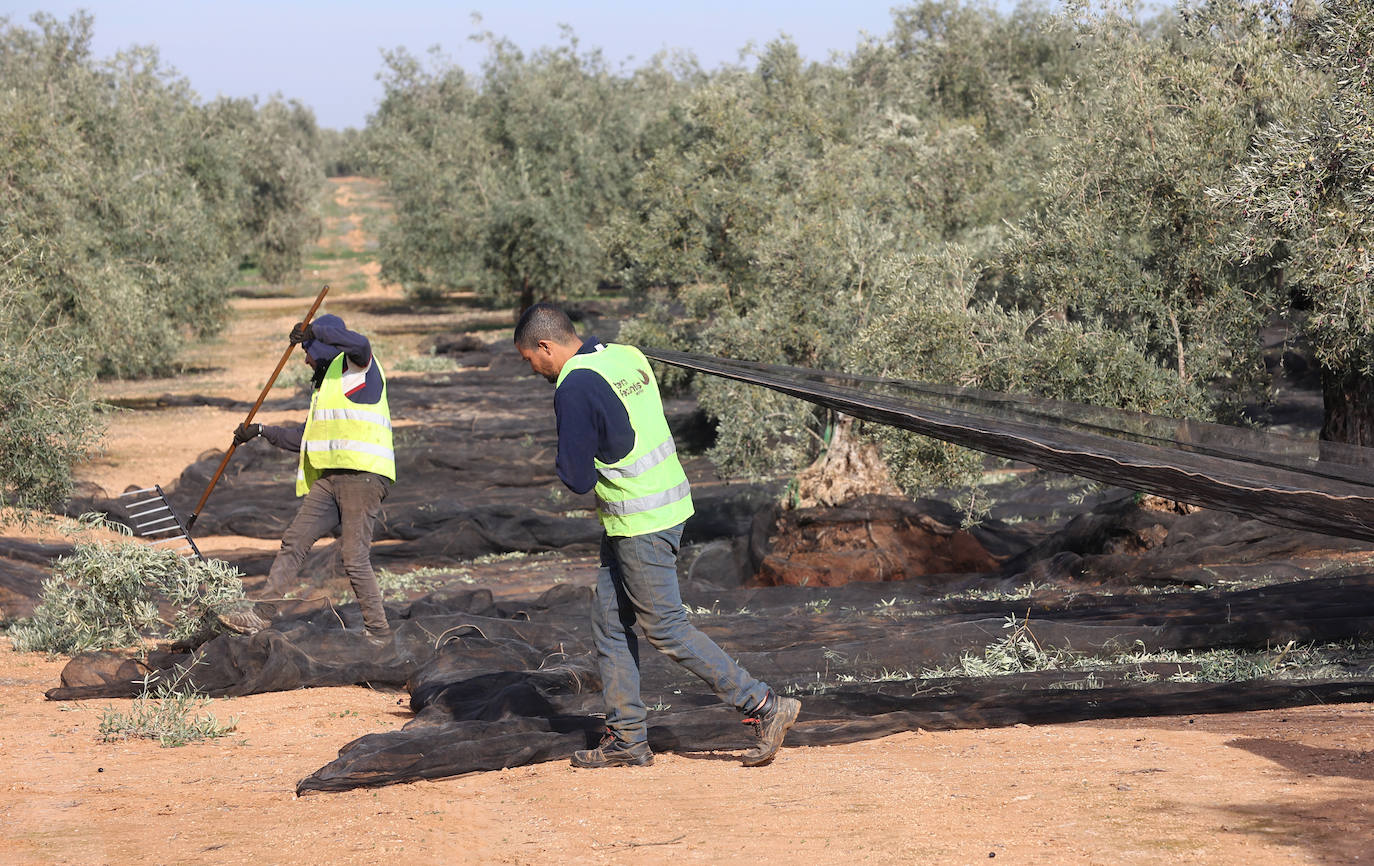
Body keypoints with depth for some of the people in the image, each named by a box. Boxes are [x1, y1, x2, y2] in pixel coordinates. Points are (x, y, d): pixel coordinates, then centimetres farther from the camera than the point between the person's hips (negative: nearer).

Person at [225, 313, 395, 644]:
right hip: (330, 478, 9)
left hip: (363, 476, -9)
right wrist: (261, 431, 31)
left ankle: (379, 632, -4)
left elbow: (360, 344, -24)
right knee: (294, 542, 1)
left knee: (353, 557, -12)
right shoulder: (324, 386, 29)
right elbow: (303, 438, 35)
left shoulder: (355, 368, 2)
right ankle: (261, 613, 1)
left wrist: (313, 331, -15)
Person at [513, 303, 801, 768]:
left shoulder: (575, 388, -19)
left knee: (665, 628, -2)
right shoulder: (628, 357, 8)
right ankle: (626, 738, 17)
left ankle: (764, 706, -1)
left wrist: (566, 460, 4)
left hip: (640, 526, -9)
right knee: (610, 625, 13)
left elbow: (577, 477, -17)